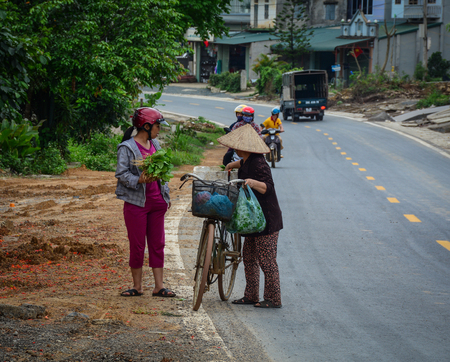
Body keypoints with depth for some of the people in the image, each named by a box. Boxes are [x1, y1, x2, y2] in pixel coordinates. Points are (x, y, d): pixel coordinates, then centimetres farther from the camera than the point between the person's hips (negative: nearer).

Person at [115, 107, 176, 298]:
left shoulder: (155, 145, 14)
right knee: (137, 245, -1)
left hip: (156, 201, 6)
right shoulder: (127, 148, -8)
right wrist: (138, 180, -29)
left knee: (157, 243, 6)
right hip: (136, 202, -6)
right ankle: (137, 286, 11)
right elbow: (121, 173, -14)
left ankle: (159, 286, 10)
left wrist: (166, 195, 17)